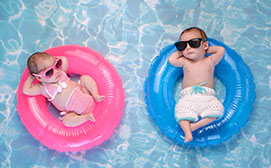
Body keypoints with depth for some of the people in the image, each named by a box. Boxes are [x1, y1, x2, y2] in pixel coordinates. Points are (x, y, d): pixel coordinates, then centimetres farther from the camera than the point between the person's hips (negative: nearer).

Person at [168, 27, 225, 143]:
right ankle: (187, 132, -35)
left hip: (207, 97, 0)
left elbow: (221, 50, 5)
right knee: (181, 109, -30)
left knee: (217, 108, -28)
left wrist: (206, 50, 16)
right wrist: (181, 51, 15)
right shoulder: (185, 62, 16)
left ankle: (195, 126, -29)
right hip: (188, 97, 0)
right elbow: (171, 59, 4)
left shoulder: (210, 61, 15)